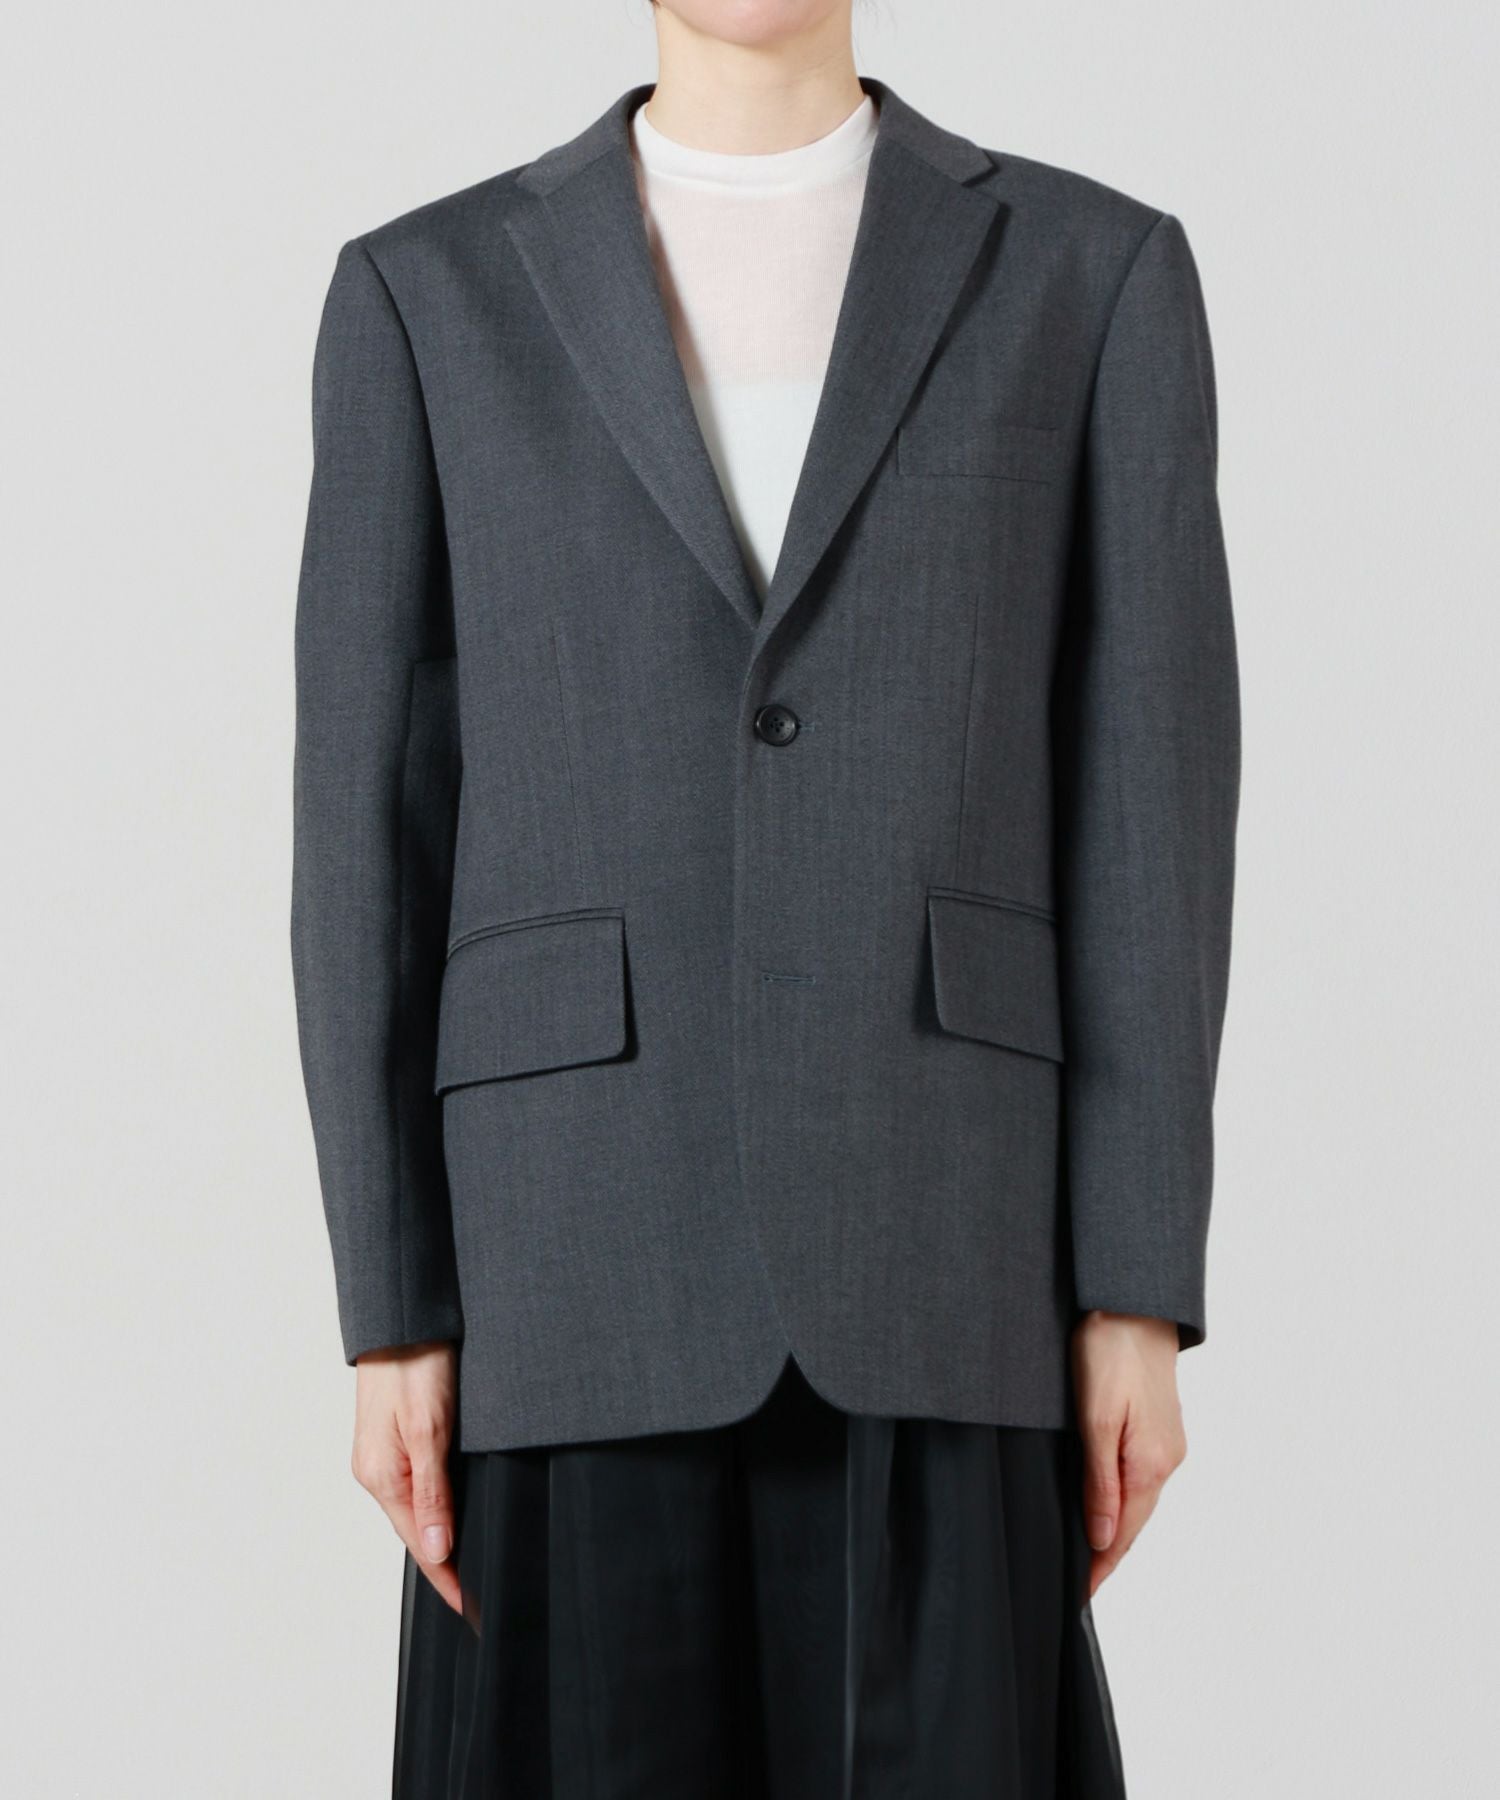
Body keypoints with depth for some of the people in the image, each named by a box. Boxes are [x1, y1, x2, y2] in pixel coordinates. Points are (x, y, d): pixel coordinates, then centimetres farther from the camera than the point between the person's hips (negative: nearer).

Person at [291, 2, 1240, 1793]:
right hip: (586, 1236, 1)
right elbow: (368, 825, 5)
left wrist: (1139, 1296, -3)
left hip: (943, 1238, 0)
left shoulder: (1095, 270, 8)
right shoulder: (428, 292, 8)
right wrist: (391, 1311, 0)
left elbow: (1150, 802, 3)